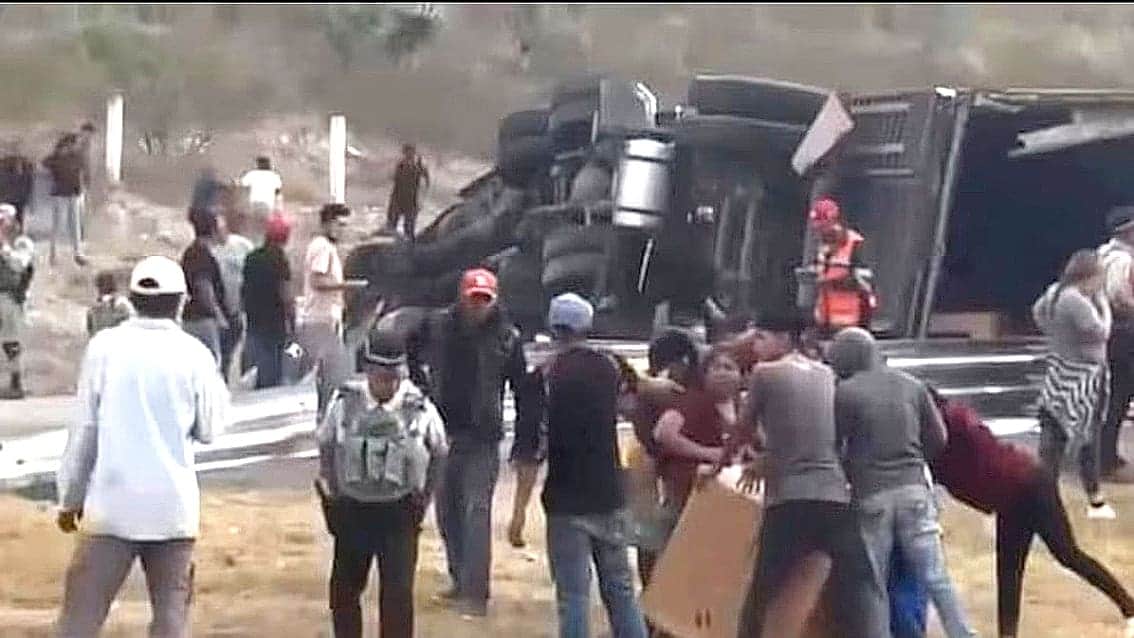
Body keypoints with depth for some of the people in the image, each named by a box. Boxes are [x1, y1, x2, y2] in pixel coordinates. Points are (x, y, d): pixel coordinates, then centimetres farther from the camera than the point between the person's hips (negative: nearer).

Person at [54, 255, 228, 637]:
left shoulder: (104, 347, -3)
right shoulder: (193, 354, -3)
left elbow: (84, 429, 0)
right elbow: (208, 429, 4)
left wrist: (70, 497, 8)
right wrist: (218, 390, 20)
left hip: (111, 504, 0)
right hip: (172, 506, 0)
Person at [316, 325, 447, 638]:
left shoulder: (419, 409, -12)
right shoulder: (345, 403, -9)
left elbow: (438, 455, 4)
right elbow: (326, 448, 6)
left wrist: (423, 498, 3)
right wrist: (330, 494, 4)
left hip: (399, 514, -2)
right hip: (351, 510, 2)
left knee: (397, 594, -7)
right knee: (344, 589, 13)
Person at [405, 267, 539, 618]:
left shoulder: (507, 337, -10)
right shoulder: (436, 325, -4)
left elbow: (525, 392, -5)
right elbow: (408, 352, 17)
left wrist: (525, 442, -7)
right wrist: (420, 386, 7)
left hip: (483, 438, -4)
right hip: (442, 431, 4)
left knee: (476, 511, -10)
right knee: (447, 511, 13)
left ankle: (475, 592, -8)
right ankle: (460, 581, 27)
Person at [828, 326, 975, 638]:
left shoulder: (845, 392, -5)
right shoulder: (912, 385, 9)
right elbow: (938, 439, 12)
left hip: (871, 495, -3)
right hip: (913, 489, 3)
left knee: (873, 586, 5)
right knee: (936, 577, 4)